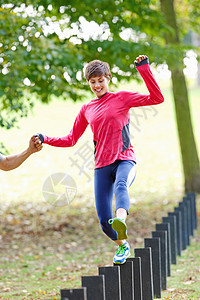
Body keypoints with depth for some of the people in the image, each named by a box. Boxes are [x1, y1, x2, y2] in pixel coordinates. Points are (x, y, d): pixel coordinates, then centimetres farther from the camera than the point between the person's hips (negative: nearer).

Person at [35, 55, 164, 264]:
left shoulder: (122, 98, 6)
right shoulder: (87, 109, 16)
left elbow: (157, 98, -5)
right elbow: (71, 140, 22)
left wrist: (144, 69, -10)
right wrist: (45, 140, 9)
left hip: (124, 161, -3)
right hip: (102, 166, 3)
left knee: (121, 185, -40)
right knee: (104, 221, -6)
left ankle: (121, 220, -69)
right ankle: (122, 245, 25)